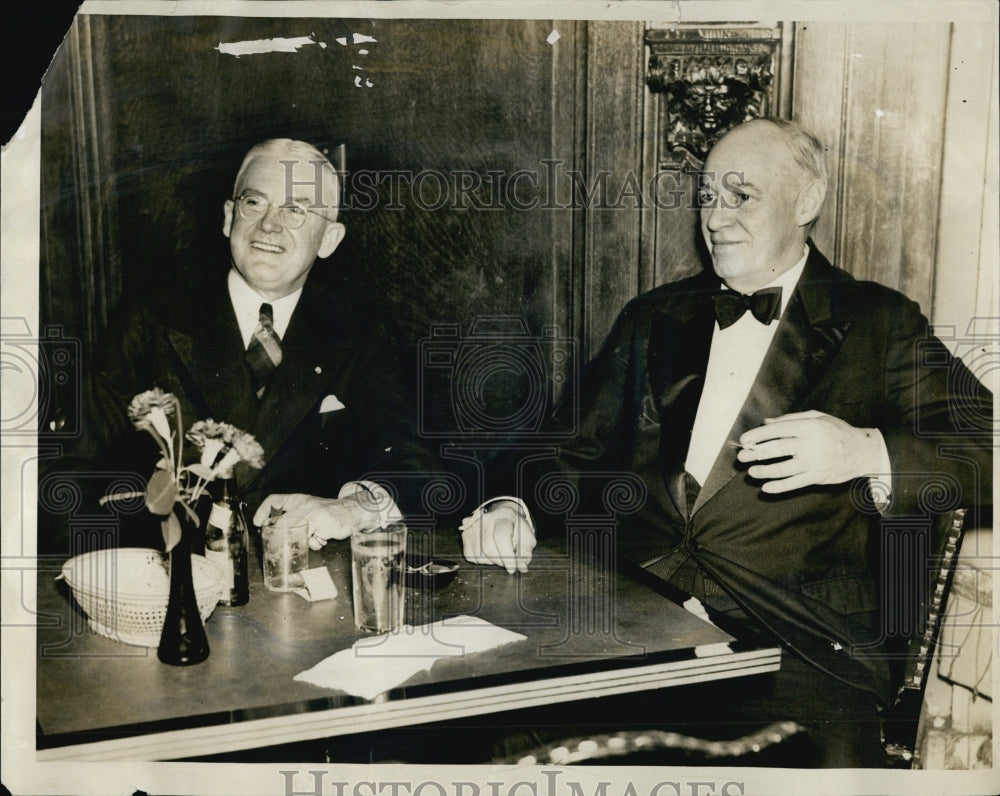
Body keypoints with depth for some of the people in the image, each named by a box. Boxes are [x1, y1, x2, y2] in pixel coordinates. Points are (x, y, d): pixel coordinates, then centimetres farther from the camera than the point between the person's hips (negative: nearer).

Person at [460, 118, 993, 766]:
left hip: (794, 643, -2)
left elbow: (984, 445, -1)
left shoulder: (880, 324, 9)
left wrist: (865, 451, -19)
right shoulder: (654, 319, 20)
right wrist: (518, 510, -3)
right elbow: (578, 453, 18)